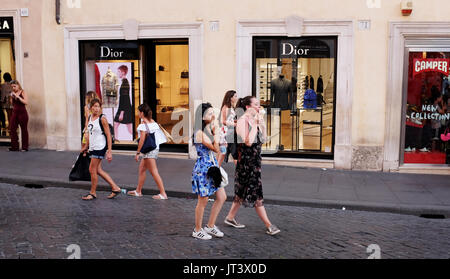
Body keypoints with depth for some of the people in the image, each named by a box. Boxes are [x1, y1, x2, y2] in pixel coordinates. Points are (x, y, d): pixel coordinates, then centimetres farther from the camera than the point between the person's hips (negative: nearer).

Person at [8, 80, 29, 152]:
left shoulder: (23, 92, -3)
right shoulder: (12, 93, 11)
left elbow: (26, 102, -15)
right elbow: (13, 103, 20)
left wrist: (18, 96, -18)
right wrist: (12, 97, 3)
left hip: (22, 112, -5)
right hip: (15, 112, 5)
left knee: (24, 130, 0)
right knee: (12, 129, -1)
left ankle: (25, 147, 5)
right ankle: (15, 146, 5)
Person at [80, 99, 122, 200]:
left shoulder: (102, 119, -12)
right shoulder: (90, 118, 10)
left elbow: (108, 135, -14)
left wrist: (109, 151, -18)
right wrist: (86, 146, 25)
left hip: (100, 147, -8)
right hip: (93, 147, 8)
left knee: (92, 170, -3)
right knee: (98, 170, 10)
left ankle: (93, 193, 12)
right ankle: (115, 188, 18)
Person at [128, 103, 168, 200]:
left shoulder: (143, 124, -14)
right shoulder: (153, 122, 10)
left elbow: (142, 139, -17)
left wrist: (137, 153, -12)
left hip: (149, 150, -9)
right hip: (155, 148, 9)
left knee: (154, 172, -6)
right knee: (142, 169, 19)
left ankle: (163, 193, -4)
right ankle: (138, 191, 28)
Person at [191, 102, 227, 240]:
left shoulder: (209, 129, 8)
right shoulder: (200, 133, -19)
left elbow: (216, 147, 10)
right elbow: (216, 148, -21)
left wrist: (215, 130, 3)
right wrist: (216, 130, -14)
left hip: (213, 166, 9)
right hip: (203, 168, -9)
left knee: (222, 197, 11)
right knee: (203, 201, 4)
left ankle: (210, 226, 25)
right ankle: (197, 230, 21)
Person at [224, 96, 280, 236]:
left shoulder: (254, 120, 11)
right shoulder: (242, 120, -15)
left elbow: (262, 140, 15)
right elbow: (248, 141, -25)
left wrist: (262, 124, 2)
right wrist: (255, 124, -21)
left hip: (254, 160, 9)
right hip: (246, 160, -9)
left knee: (243, 191, 16)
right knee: (256, 193, -3)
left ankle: (230, 217, 30)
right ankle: (269, 225, 3)